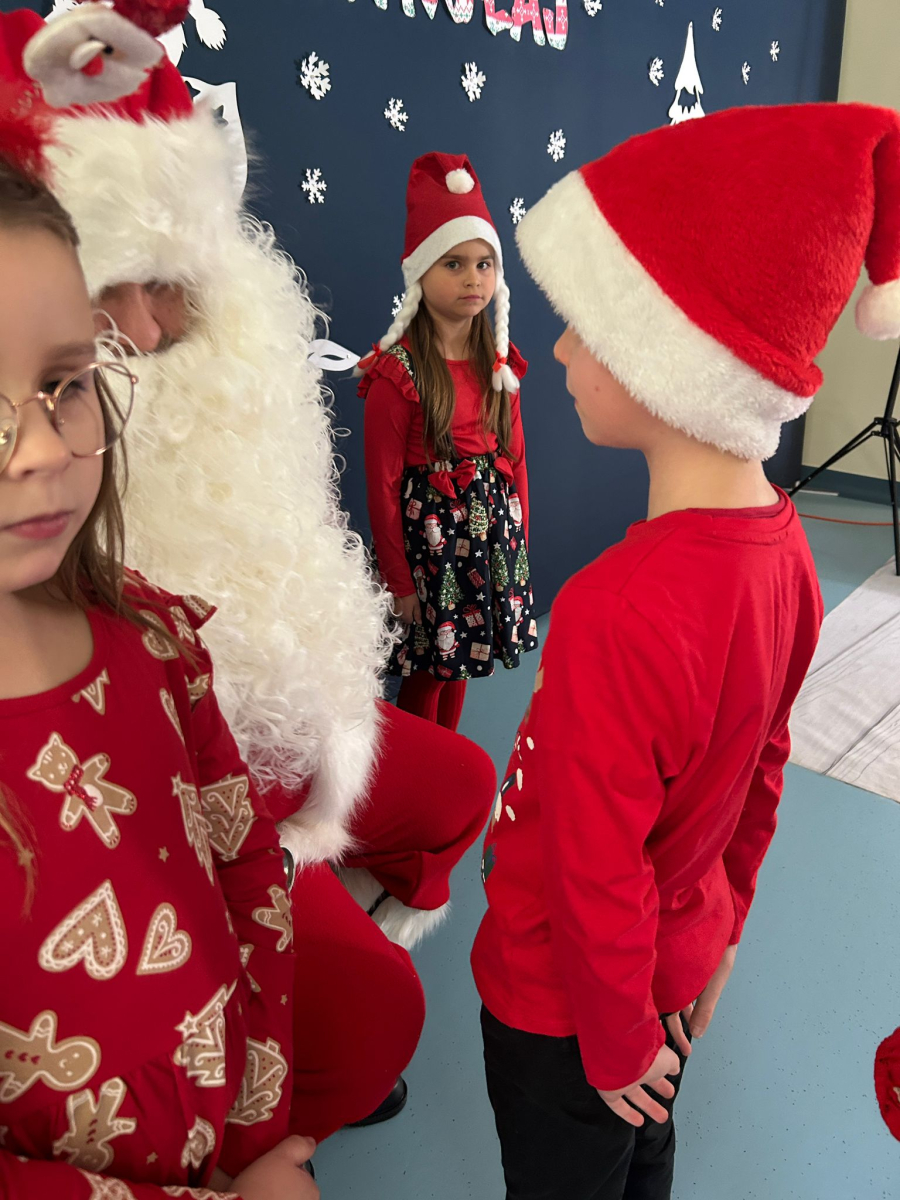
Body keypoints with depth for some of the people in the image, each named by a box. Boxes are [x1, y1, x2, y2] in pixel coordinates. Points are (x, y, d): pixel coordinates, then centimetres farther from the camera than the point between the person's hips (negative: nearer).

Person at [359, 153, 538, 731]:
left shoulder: (500, 362, 4)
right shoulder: (397, 371, -14)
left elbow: (515, 456, 11)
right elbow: (382, 483, -12)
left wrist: (518, 537, 10)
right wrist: (398, 579, -9)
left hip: (493, 532, 5)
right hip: (428, 531, -5)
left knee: (459, 661, 18)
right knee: (427, 669, 6)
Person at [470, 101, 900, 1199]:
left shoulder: (617, 611, -36)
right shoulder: (783, 548, -10)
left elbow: (599, 873, -26)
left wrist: (616, 1047, -8)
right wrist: (718, 928, 16)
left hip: (565, 995, -6)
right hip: (680, 955, 7)